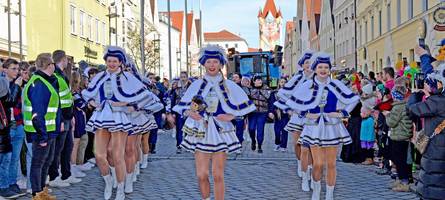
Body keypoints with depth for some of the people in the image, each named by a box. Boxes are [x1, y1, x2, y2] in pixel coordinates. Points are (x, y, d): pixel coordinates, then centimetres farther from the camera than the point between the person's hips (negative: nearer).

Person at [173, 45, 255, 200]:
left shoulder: (229, 85, 2)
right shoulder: (196, 85, 4)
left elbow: (243, 106, 6)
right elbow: (182, 106, 10)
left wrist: (231, 116, -8)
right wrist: (189, 113, -10)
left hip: (221, 132, -1)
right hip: (201, 132, 1)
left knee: (218, 175, -1)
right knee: (201, 175, -3)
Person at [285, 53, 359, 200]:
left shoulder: (336, 85, -1)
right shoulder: (307, 86, -3)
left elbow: (354, 99, 8)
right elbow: (292, 103, 5)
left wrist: (343, 113, 0)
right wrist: (305, 114, -2)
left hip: (332, 127, 1)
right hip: (314, 128, -1)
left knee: (331, 164, 4)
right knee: (318, 164, -5)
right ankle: (316, 188, 22)